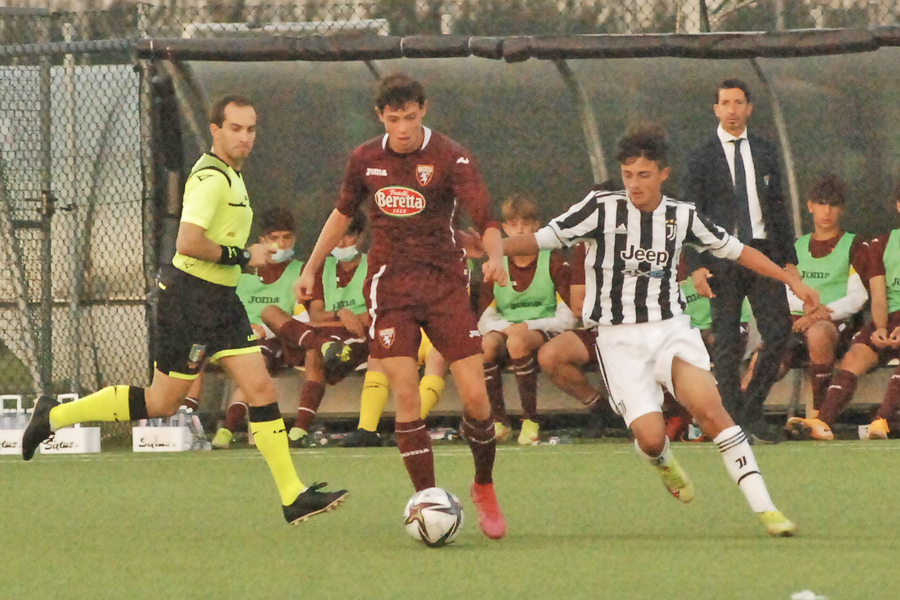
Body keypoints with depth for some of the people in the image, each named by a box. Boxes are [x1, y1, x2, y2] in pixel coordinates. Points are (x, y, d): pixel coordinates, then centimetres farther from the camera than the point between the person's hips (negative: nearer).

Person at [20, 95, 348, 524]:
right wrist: (242, 256, -18)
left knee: (261, 389, 0)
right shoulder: (211, 178, -18)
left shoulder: (230, 174, 15)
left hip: (220, 301, 9)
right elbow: (188, 243, -28)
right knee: (162, 403, -1)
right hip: (191, 299, -9)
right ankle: (54, 416, 13)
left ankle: (294, 496, -2)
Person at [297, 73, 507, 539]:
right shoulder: (365, 160, 6)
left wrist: (495, 254, -39)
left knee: (475, 396, -7)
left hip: (445, 285, -2)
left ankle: (484, 487, 18)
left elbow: (484, 215, -19)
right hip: (390, 286, 2)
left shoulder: (450, 158, -7)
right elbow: (343, 213, 24)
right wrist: (312, 268, 24)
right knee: (406, 396, -12)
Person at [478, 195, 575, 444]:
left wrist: (527, 326, -18)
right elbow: (485, 320, 9)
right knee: (486, 344, -33)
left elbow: (568, 318, -4)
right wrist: (505, 327, -14)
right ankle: (499, 420, -21)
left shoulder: (554, 262, 1)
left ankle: (530, 421, -30)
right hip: (506, 331, 3)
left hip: (545, 334, -3)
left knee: (518, 340, -39)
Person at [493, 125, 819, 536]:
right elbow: (543, 239, -9)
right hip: (619, 339, -2)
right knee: (650, 437, -16)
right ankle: (665, 464, 25)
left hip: (671, 329, 2)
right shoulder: (603, 208, -6)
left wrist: (791, 280, 16)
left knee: (708, 406, -23)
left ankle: (763, 507, -19)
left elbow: (734, 250, 17)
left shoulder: (681, 217, 3)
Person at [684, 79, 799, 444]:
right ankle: (732, 421, 4)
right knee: (727, 341, -3)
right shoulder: (701, 158, 2)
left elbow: (777, 207, 16)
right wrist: (695, 266, -10)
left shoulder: (764, 153, 13)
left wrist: (789, 258, 11)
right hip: (722, 256, -3)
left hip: (764, 251, 3)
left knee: (778, 331, -6)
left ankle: (753, 413, 7)